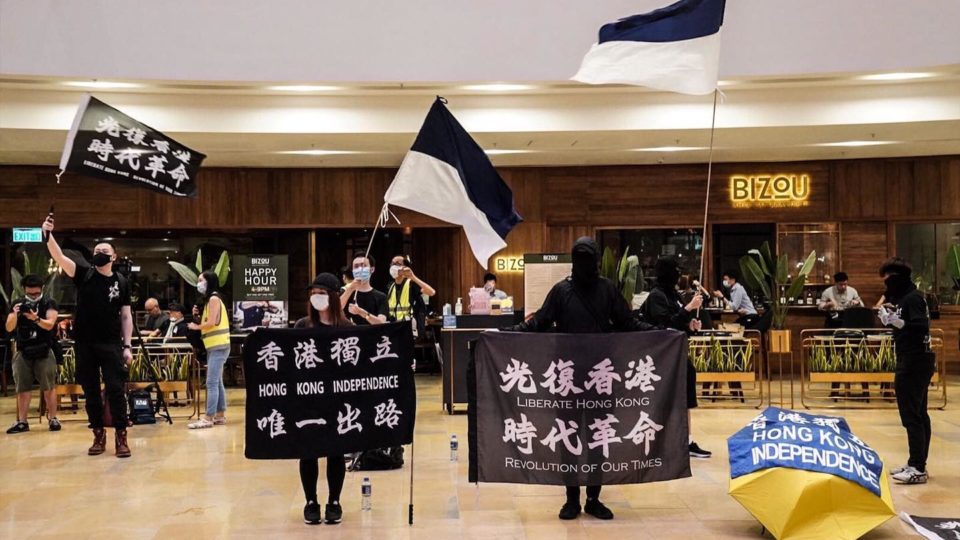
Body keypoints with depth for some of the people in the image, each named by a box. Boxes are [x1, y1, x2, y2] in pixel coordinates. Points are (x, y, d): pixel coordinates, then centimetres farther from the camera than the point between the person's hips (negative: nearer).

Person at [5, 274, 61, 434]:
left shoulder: (48, 304, -2)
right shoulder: (17, 304, 6)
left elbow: (49, 325, -16)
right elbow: (9, 328, -2)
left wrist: (35, 319, -35)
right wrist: (15, 314, -22)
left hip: (44, 352, -3)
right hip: (23, 352, 3)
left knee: (49, 387, -2)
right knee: (22, 388, 5)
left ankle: (53, 419, 3)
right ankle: (22, 422, 9)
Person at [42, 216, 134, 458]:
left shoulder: (121, 282, 5)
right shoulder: (84, 273, 2)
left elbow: (126, 316, 6)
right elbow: (60, 258, -15)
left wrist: (127, 346, -2)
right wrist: (48, 235, -32)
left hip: (111, 344, -1)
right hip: (84, 343, 1)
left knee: (116, 389, -5)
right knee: (90, 391, 7)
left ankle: (121, 437, 0)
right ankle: (98, 435, 18)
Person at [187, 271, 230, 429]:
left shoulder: (214, 298, -10)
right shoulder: (209, 300, 19)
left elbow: (211, 323, -17)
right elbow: (206, 322, 15)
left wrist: (196, 326, -4)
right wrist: (197, 317, 2)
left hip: (218, 346, -10)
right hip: (213, 346, 10)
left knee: (212, 383, -10)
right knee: (217, 382, 11)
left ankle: (208, 418, -11)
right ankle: (220, 415, 16)